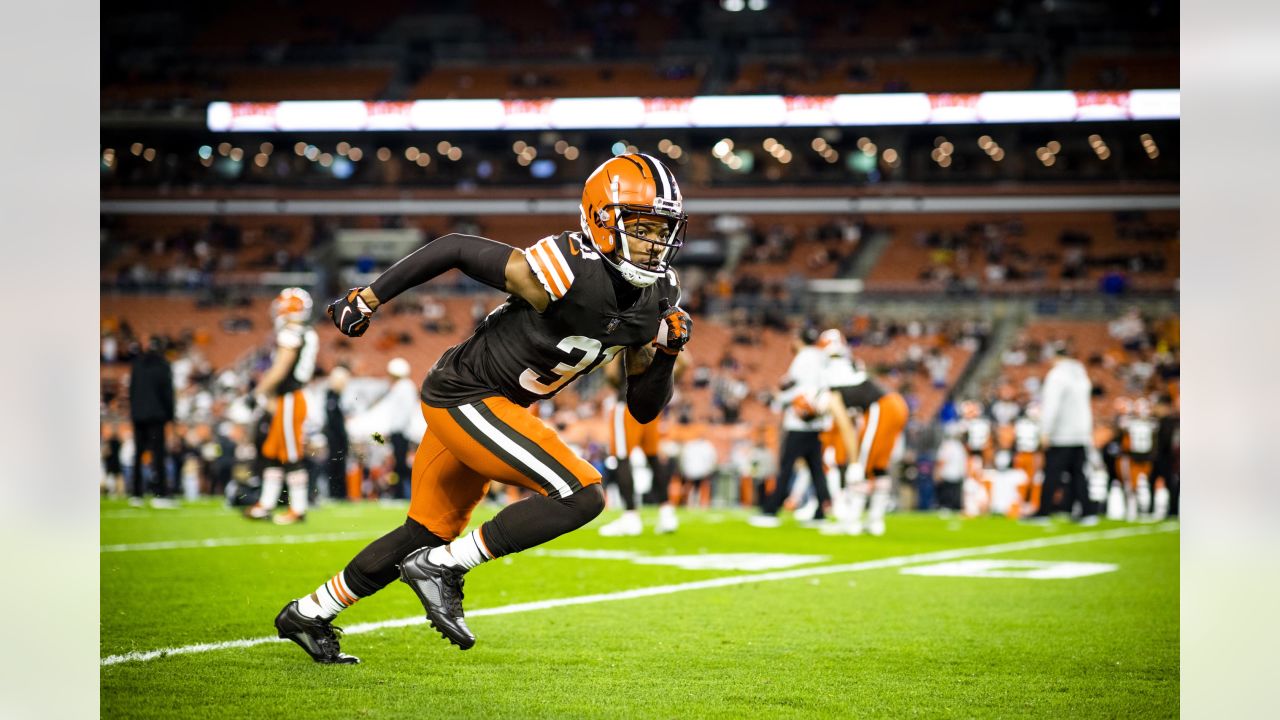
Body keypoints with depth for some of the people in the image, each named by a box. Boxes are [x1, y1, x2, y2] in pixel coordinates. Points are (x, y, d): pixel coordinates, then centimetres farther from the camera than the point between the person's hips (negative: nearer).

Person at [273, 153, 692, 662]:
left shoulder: (653, 303, -1)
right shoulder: (569, 274, -26)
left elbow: (644, 409, 6)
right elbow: (456, 249, -17)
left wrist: (665, 352, -13)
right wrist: (369, 298, -11)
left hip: (496, 407, 9)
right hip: (464, 398, -9)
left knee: (430, 533, 19)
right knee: (581, 496, -19)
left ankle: (309, 614, 35)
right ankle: (442, 569, -9)